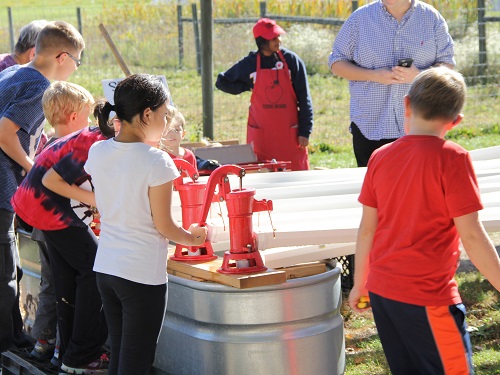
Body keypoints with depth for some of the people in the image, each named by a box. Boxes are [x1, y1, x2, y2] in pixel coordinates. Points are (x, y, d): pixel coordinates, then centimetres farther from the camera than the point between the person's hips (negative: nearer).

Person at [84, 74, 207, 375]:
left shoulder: (97, 152, 1)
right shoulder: (156, 161, -17)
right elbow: (164, 226, -11)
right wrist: (192, 237, 8)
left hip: (105, 267, 7)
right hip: (142, 273, -7)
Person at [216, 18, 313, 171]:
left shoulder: (291, 60, 1)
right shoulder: (249, 64, 3)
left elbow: (304, 98, 1)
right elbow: (222, 82, 16)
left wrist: (304, 131, -4)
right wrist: (247, 87, 3)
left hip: (289, 133, 0)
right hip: (261, 134, 0)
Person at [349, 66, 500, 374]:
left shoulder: (380, 157, 3)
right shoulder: (452, 158, -13)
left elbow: (367, 229, 8)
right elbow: (472, 236, -14)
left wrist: (360, 284, 19)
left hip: (381, 290, 6)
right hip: (428, 296, -6)